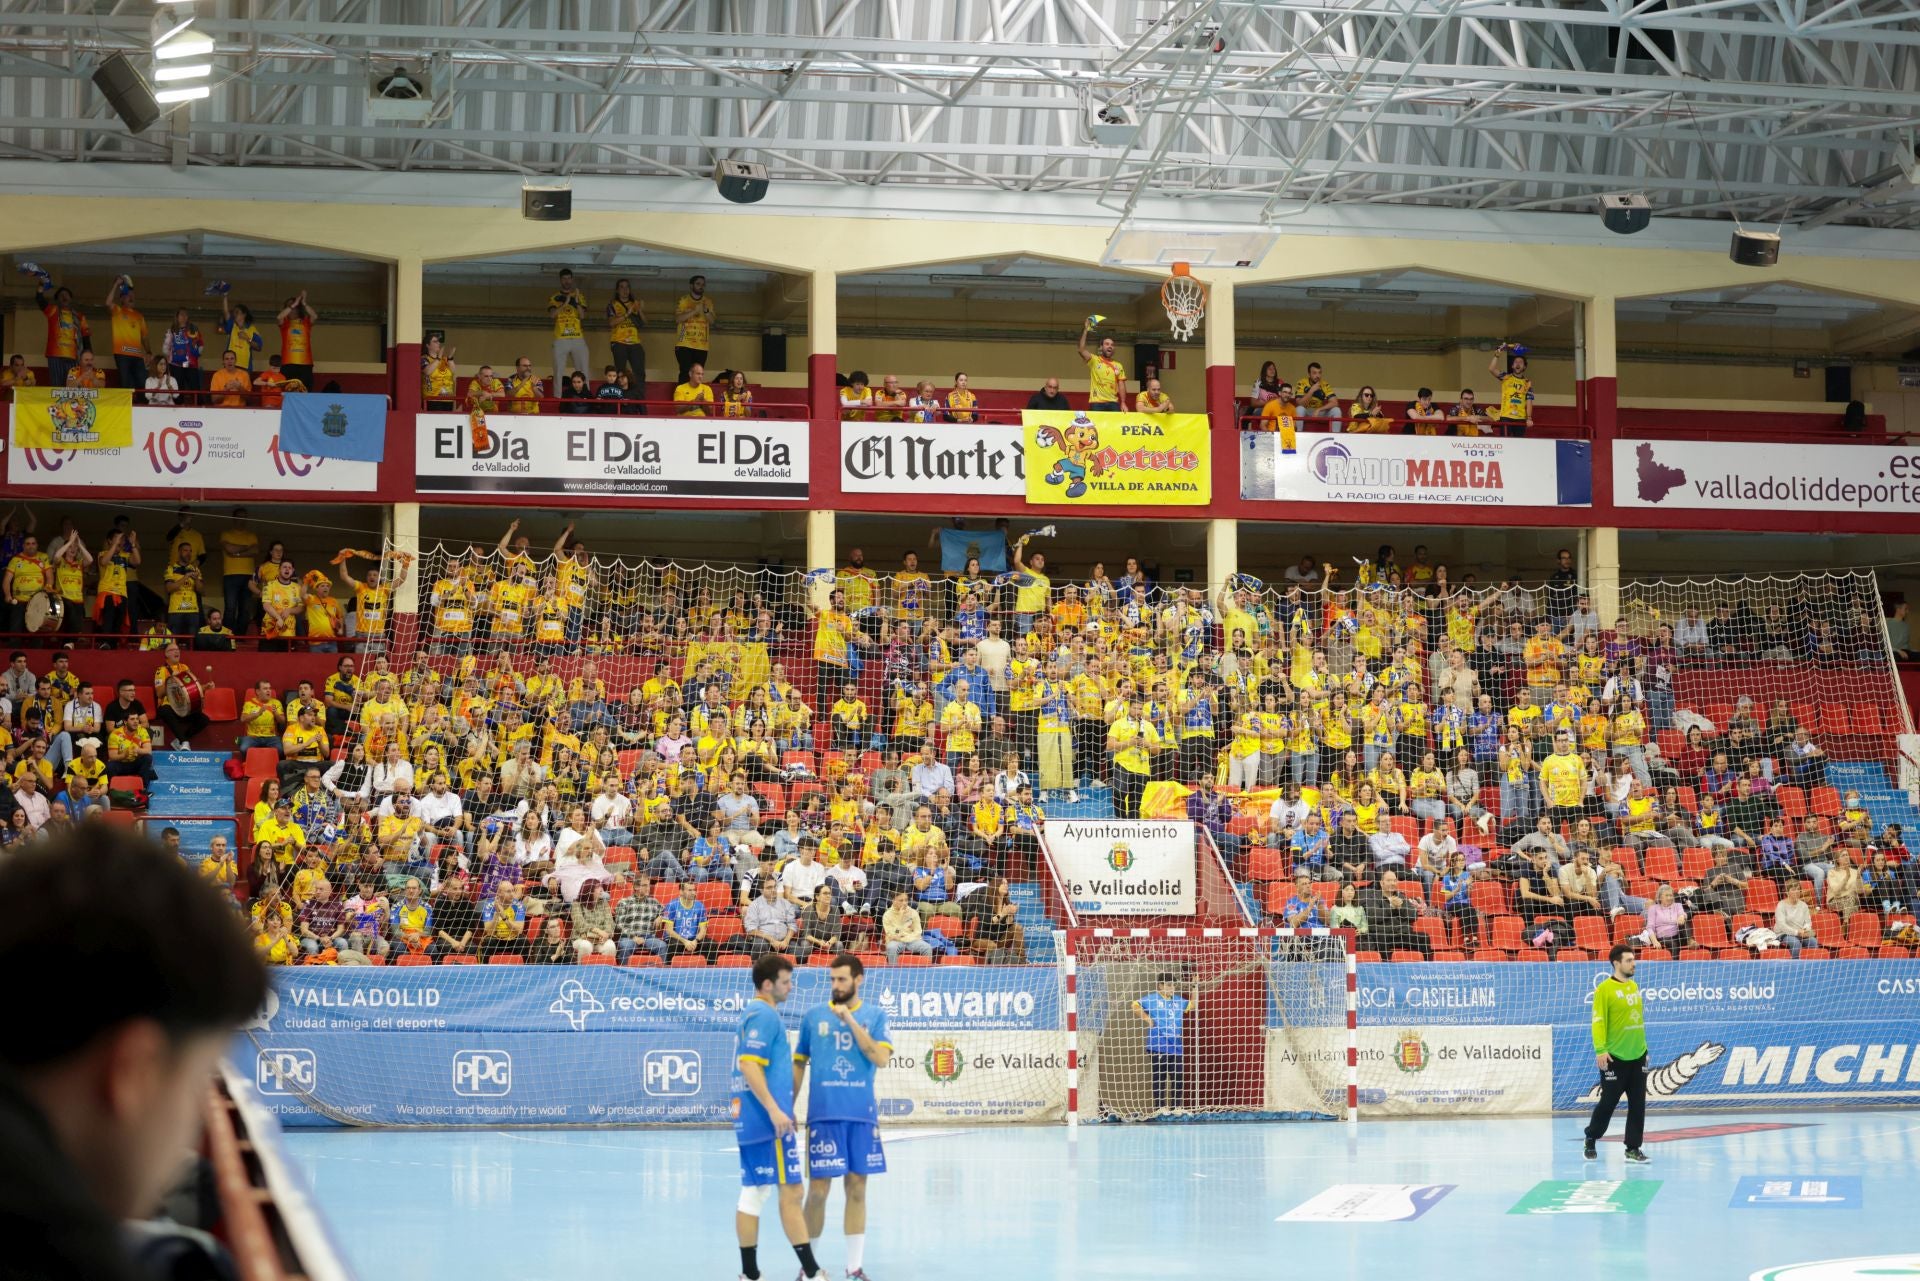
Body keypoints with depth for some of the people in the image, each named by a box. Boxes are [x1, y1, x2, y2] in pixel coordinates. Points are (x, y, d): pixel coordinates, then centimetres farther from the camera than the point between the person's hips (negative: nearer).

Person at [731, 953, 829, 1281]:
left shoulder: (752, 1014, 19)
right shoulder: (764, 1016, -11)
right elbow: (750, 1066, -21)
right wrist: (775, 1110, -24)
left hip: (749, 1120, 10)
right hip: (768, 1122, -10)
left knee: (752, 1194, 6)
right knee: (791, 1190, -7)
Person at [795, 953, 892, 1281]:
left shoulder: (875, 1016, 5)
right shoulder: (814, 1016, 6)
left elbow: (881, 1058, -9)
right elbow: (799, 1064, 12)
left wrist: (851, 1021, -13)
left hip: (862, 1115, 1)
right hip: (823, 1115, -1)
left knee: (857, 1189, 4)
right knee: (818, 1189, -3)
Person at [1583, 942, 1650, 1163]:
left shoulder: (1634, 986, 11)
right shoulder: (1605, 989, -10)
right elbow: (1598, 1021, -15)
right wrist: (1600, 1050, -22)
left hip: (1637, 1056, 6)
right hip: (1614, 1057, -6)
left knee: (1638, 1104, 4)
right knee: (1608, 1102, 3)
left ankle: (1633, 1149, 10)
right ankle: (1591, 1141, 23)